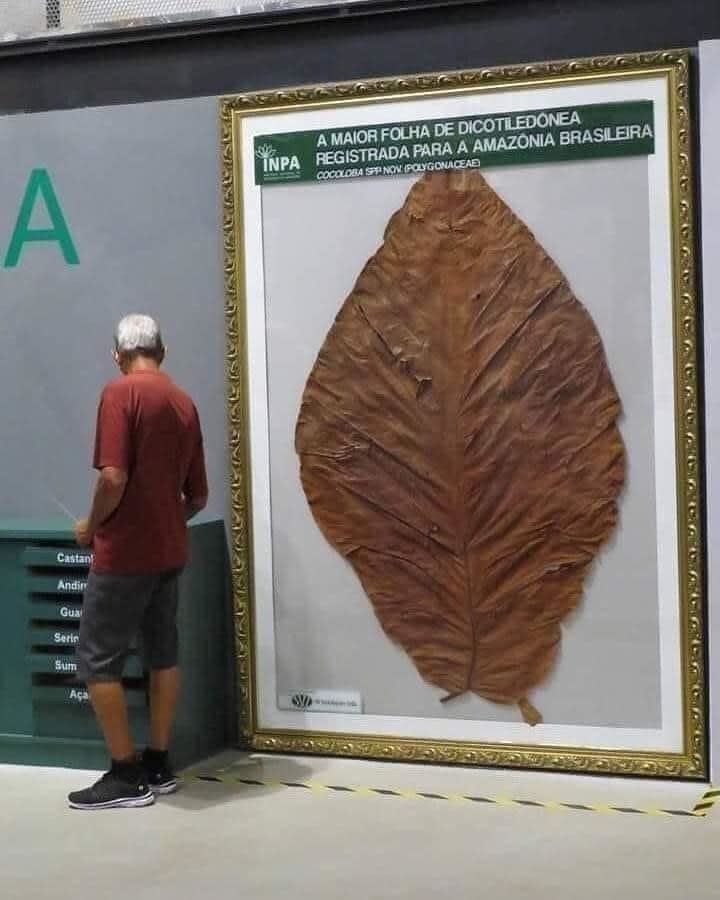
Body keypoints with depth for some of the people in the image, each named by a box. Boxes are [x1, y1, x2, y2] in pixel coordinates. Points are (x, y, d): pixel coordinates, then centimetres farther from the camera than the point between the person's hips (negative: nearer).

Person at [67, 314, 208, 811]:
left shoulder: (121, 392, -12)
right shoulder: (184, 402, 9)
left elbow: (114, 478, -22)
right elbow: (198, 495, 12)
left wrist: (92, 525, -5)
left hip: (125, 552, -8)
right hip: (169, 551, 8)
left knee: (97, 661, 1)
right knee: (163, 654, 13)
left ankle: (127, 775, 3)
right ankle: (158, 764, 19)